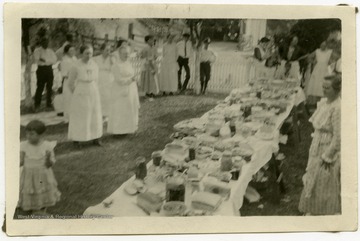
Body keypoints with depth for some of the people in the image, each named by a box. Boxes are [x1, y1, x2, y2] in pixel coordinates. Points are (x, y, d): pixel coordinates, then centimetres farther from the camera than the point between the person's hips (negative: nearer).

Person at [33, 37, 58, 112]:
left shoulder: (50, 51, 16)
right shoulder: (37, 50, 6)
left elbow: (54, 60, 1)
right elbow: (37, 60, -8)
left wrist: (45, 60, -11)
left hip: (49, 69, 3)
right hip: (41, 69, -3)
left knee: (49, 88, 1)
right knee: (39, 87, -6)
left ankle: (49, 105, 7)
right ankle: (37, 105, 2)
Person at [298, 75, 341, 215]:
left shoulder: (337, 108, -24)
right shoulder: (323, 102, 1)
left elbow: (338, 137, -23)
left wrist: (327, 156, -19)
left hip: (329, 150, -8)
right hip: (317, 147, 8)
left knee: (325, 184, 8)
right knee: (313, 180, 21)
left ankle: (325, 213, 28)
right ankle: (312, 210, 39)